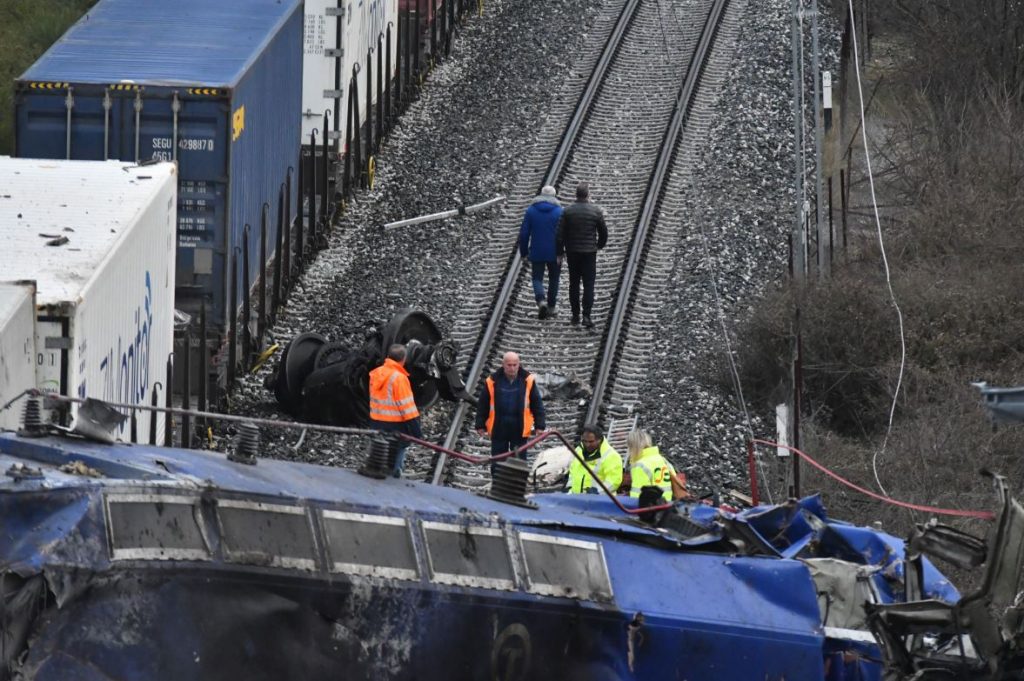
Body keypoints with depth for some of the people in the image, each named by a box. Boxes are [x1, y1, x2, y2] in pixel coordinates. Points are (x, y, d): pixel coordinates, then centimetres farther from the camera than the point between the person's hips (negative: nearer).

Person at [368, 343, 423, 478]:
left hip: (378, 423, 7)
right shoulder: (399, 378, -19)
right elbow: (407, 406, -18)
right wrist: (417, 430, -13)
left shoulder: (376, 374, 4)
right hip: (396, 425, -7)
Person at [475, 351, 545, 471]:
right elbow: (483, 405, 5)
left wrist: (539, 426, 0)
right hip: (498, 429, 1)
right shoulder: (492, 381, -4)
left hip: (520, 430, -1)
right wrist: (480, 425, 4)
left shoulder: (528, 380, -3)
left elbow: (537, 404, 4)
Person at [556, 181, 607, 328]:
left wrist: (559, 252, 2)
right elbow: (603, 232, 3)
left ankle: (575, 316, 13)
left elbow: (560, 234, -7)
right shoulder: (596, 211, -6)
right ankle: (586, 315, -12)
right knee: (589, 285, 0)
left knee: (574, 284, 11)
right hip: (589, 253, -1)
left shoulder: (567, 212, -5)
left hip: (572, 253, 1)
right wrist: (600, 245, 22)